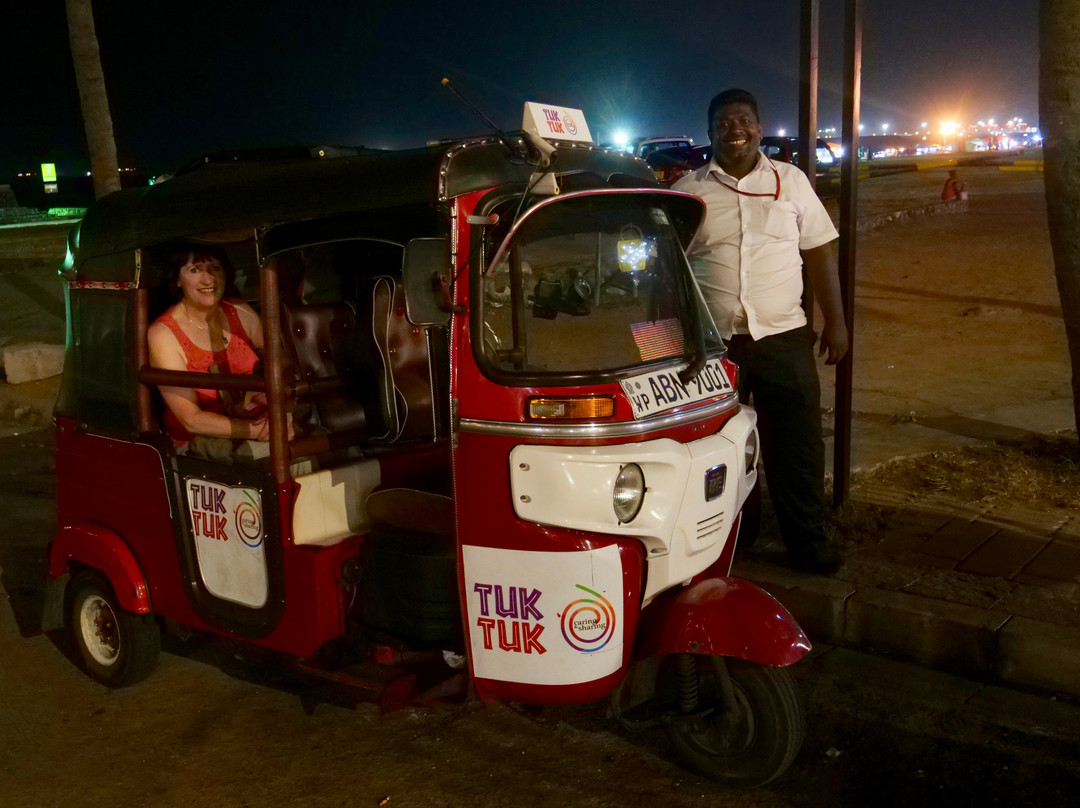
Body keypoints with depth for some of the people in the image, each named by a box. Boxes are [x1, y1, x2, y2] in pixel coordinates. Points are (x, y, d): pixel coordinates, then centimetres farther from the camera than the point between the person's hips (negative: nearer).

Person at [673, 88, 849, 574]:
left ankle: (807, 543, 20)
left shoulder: (791, 182, 8)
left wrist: (835, 322, 4)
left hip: (783, 338, 1)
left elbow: (820, 254, 9)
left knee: (798, 447, 5)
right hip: (712, 344, 0)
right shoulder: (687, 192, 5)